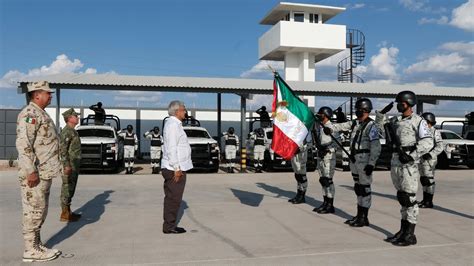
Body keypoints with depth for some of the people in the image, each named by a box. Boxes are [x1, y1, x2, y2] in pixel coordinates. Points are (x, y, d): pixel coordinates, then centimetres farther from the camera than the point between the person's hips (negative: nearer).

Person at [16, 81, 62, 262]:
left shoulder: (41, 114, 18)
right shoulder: (29, 114, -14)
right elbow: (23, 144, -22)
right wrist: (31, 171, -25)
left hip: (45, 172, 10)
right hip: (35, 173, -10)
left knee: (40, 211, 15)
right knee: (34, 211, -3)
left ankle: (37, 245, 24)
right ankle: (31, 250, 6)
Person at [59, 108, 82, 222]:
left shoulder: (72, 131, 17)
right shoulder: (66, 131, -14)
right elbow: (62, 149, -21)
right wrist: (66, 165, -24)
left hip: (74, 166, 10)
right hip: (69, 166, -10)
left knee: (70, 189, 13)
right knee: (67, 188, -5)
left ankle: (68, 212, 20)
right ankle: (65, 214, 0)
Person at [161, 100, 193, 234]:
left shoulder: (175, 124, 17)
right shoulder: (173, 125, -15)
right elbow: (171, 148, -21)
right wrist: (177, 168, -21)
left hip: (176, 168, 10)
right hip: (174, 169, -10)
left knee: (172, 198, 14)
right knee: (173, 198, -3)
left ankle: (170, 225, 22)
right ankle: (169, 227, 4)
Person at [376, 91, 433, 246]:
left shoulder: (418, 121, -7)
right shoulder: (396, 120, 14)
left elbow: (427, 143, -15)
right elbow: (380, 125, 26)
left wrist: (412, 156, -20)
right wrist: (383, 112, 11)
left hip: (409, 164, -7)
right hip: (395, 162, 7)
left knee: (409, 198, -4)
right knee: (401, 198, 13)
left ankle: (410, 235, 4)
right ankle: (403, 231, 22)